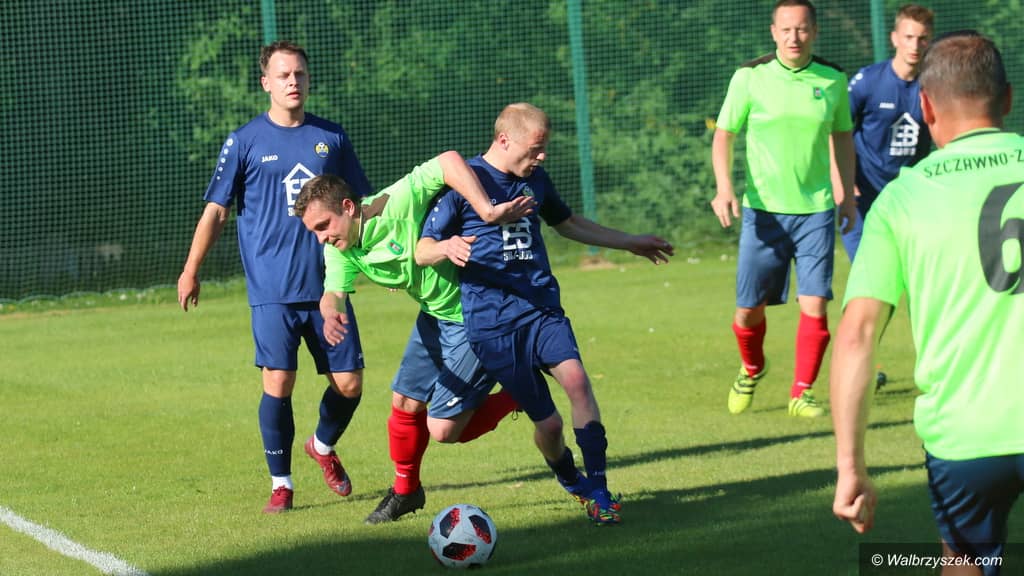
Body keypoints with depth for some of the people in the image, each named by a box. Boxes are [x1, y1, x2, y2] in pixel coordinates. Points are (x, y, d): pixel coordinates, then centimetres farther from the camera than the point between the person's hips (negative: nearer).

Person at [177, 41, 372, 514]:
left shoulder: (331, 138, 8)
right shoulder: (245, 142, 0)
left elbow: (361, 204, 18)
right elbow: (216, 210, 2)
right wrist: (191, 271, -4)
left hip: (327, 284, 3)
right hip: (272, 291, -3)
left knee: (349, 383, 1)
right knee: (277, 383, -10)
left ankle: (323, 446, 32)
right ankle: (280, 483, 7)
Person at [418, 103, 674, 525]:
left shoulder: (534, 179, 14)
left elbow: (566, 222, 33)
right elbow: (422, 251, -4)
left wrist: (630, 243, 39)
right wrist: (447, 248, -28)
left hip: (542, 305, 4)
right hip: (492, 319, -4)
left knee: (576, 379, -24)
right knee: (547, 422, -6)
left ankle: (598, 491, -17)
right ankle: (569, 477, 27)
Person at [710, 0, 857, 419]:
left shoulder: (832, 80, 2)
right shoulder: (750, 77, -5)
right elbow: (723, 135, 1)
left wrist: (846, 193, 14)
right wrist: (724, 187, -13)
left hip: (816, 210, 1)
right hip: (763, 209, -1)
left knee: (815, 305, -9)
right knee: (749, 307, 4)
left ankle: (801, 392, 4)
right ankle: (752, 369, 35)